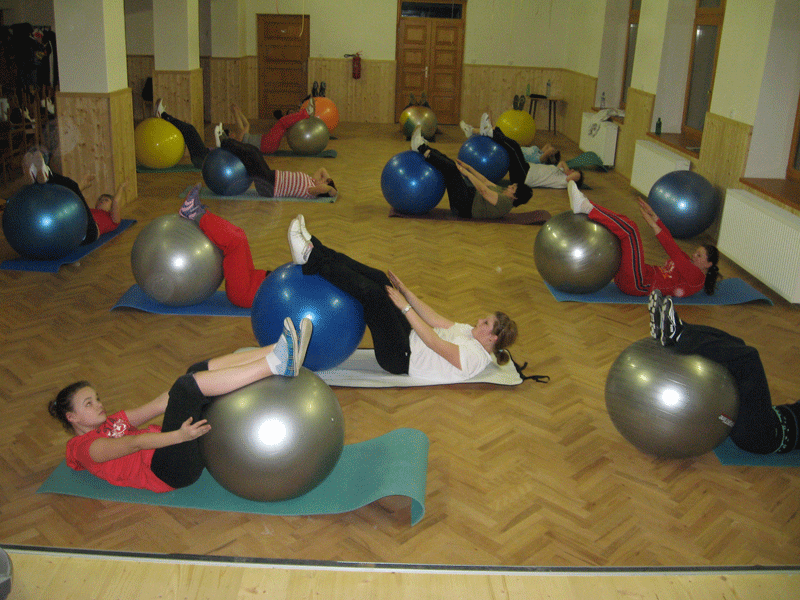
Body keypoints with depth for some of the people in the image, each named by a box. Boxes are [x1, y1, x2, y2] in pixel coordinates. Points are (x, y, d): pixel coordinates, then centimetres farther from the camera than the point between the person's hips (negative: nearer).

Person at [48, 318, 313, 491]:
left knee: (199, 372, -5)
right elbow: (132, 444, -15)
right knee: (187, 386, -25)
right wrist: (179, 435, -29)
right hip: (167, 470, -8)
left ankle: (280, 351, -24)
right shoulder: (84, 447, 3)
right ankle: (277, 364, -35)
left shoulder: (110, 422, 29)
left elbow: (160, 405, 18)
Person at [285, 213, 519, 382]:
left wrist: (405, 307, -24)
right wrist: (406, 291, 8)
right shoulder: (472, 333, 12)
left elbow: (433, 341, -24)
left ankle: (312, 261, -18)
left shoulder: (474, 357, -17)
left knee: (372, 292, -26)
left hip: (401, 359, -9)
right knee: (378, 279, -7)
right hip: (410, 340, 9)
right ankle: (313, 250, -8)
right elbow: (435, 320, 13)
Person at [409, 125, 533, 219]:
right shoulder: (503, 193, 11)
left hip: (465, 207, -10)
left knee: (451, 169, -20)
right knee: (449, 164, 8)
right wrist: (468, 167, 16)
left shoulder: (505, 202, -19)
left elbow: (483, 190, -28)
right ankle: (423, 148, 11)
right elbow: (485, 181, 19)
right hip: (469, 196, 10)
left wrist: (466, 173, -24)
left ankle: (423, 150, -9)